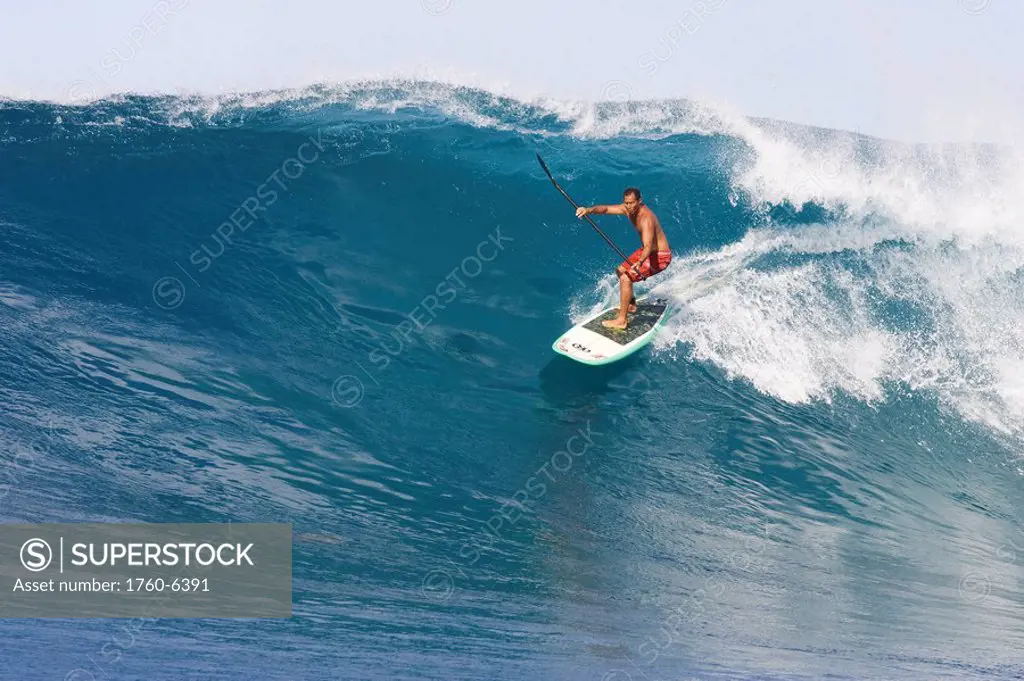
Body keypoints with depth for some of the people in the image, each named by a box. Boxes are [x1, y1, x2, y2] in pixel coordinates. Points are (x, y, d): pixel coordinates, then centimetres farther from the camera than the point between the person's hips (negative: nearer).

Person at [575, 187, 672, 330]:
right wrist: (588, 210, -29)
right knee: (620, 271, 20)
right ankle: (631, 304, 38)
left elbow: (648, 246, -43)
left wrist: (640, 262, -61)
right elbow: (606, 209, -10)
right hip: (648, 251, 10)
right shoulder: (629, 208, -7)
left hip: (659, 256, -10)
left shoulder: (646, 219, -32)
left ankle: (622, 320, -12)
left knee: (626, 278, -19)